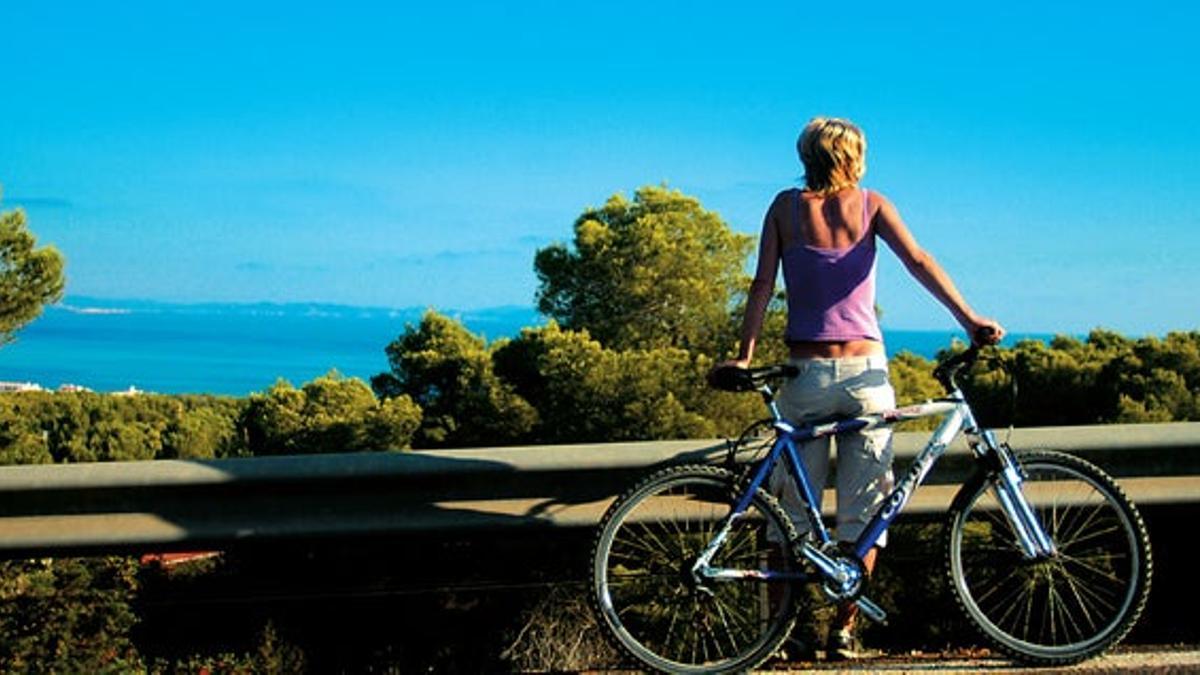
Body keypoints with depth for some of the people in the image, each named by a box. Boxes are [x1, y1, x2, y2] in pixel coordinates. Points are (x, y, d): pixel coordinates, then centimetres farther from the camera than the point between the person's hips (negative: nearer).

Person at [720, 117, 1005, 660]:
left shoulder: (787, 206, 4)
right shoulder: (871, 205, 3)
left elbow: (763, 285, -3)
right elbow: (918, 262, -9)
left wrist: (745, 355, -3)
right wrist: (969, 320, -10)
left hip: (806, 371, 1)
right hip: (865, 370, -1)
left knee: (792, 503, 10)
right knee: (864, 507, 7)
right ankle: (843, 629, 6)